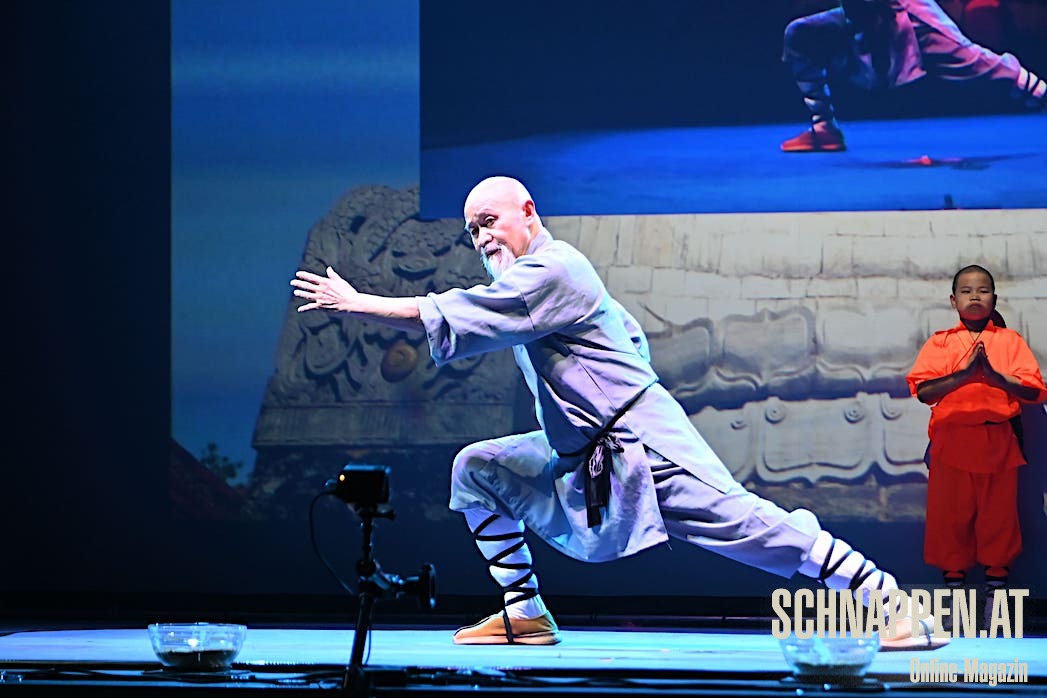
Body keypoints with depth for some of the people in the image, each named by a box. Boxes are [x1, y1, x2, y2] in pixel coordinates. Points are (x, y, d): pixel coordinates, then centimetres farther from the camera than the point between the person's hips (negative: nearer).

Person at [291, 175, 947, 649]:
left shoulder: (551, 272, -15)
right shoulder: (534, 277, 17)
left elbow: (447, 318, -20)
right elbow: (632, 334, 27)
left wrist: (355, 302, -15)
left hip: (643, 442, -10)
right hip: (581, 458, 10)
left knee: (742, 522, -18)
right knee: (476, 469, 9)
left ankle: (890, 600, -17)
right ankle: (525, 614, 12)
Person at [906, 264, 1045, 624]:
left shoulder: (1010, 341, 8)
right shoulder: (940, 342, 7)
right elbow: (923, 390, -6)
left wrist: (993, 374, -15)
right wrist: (966, 372, -15)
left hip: (998, 442, 0)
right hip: (951, 442, 0)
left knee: (998, 513, 2)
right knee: (950, 513, 1)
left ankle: (996, 586, 9)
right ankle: (953, 581, 11)